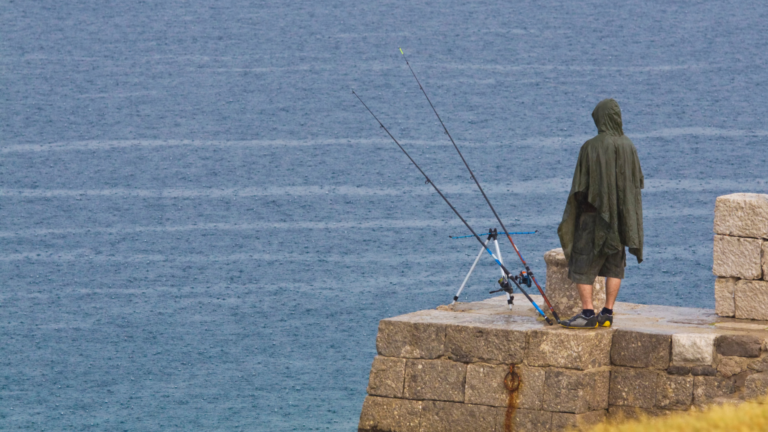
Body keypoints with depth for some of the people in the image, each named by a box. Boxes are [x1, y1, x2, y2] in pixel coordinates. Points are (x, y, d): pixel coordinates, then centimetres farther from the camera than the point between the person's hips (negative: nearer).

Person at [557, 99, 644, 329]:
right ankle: (607, 313, 9)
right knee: (614, 265, 11)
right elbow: (638, 182, 8)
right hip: (621, 214, 5)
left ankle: (588, 313, -5)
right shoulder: (628, 146, 1)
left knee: (582, 263, 1)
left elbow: (580, 185, -12)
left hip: (594, 214, -5)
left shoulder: (591, 147, -15)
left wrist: (572, 213, 0)